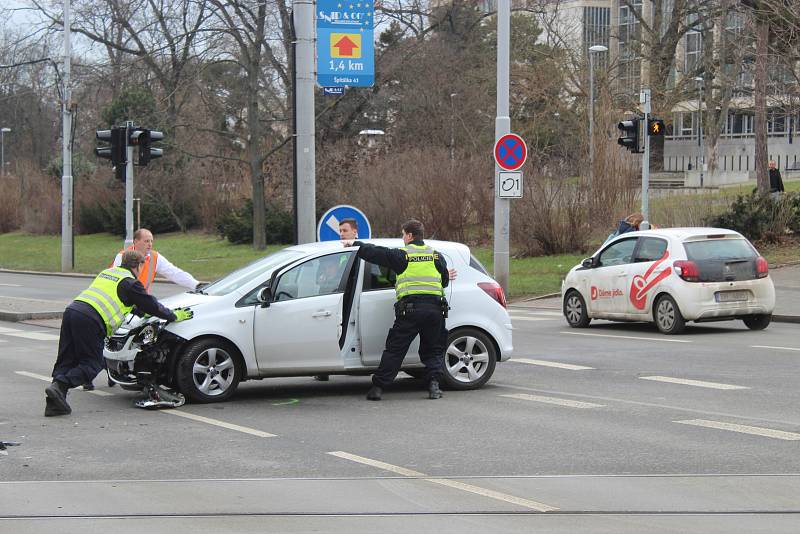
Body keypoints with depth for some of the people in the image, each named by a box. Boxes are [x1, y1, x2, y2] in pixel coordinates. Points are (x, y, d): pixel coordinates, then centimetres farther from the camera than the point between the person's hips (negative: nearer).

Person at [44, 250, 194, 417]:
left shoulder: (108, 272, 30)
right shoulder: (130, 283, 5)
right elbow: (152, 305, 10)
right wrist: (175, 316, 25)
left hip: (72, 310, 8)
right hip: (90, 320, -8)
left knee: (67, 360, 8)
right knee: (92, 364, -2)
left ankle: (54, 404, -6)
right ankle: (59, 386, -23)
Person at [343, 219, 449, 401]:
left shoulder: (402, 255, 1)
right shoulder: (437, 256, 11)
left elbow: (375, 253, 4)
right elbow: (445, 281, 20)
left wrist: (355, 244, 17)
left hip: (409, 309, -3)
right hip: (434, 309, 3)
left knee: (394, 350, 2)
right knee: (432, 350, 15)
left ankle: (378, 387, 2)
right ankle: (434, 385, -2)